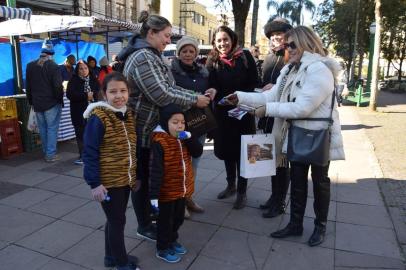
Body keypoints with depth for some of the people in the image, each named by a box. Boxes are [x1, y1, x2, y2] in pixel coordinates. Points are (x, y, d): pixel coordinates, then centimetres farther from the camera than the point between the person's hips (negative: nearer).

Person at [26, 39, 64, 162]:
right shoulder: (53, 66, -13)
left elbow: (28, 86, 10)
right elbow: (58, 86, -16)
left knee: (43, 128, 14)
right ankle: (51, 154, 2)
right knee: (52, 128, 1)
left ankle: (46, 152, 22)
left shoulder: (30, 66, 5)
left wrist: (31, 101, 16)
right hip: (52, 103, -5)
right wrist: (60, 99, -2)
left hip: (37, 103, 5)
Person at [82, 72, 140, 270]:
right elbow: (90, 153, -17)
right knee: (117, 221, 5)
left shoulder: (128, 115, 5)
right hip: (108, 182, -7)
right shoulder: (98, 119, -18)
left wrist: (135, 175, 15)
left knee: (116, 219, 20)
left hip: (125, 179, 7)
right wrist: (94, 183, -19)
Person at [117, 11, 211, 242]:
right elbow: (162, 95, -27)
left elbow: (170, 88, 11)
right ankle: (144, 226, 22)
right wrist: (195, 100, -18)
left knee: (150, 175, 20)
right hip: (142, 129, -9)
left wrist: (198, 95, 0)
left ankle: (148, 211, 37)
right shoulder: (142, 57, -20)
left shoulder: (151, 55, 14)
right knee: (143, 177, 5)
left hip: (151, 127, 10)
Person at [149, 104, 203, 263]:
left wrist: (189, 139, -18)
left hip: (182, 189, 7)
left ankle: (172, 241, 46)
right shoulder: (159, 142, -23)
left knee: (178, 218, 23)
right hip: (167, 192, -7)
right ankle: (162, 249, 30)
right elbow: (156, 170, -25)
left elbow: (198, 153, -3)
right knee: (165, 221, 11)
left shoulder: (183, 139, 3)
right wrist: (154, 194, -26)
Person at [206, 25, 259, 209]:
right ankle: (231, 185, 33)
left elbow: (254, 83, -4)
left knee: (242, 151, 3)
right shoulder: (212, 61, 2)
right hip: (222, 113, 3)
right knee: (226, 150, 13)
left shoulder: (245, 57, -3)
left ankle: (242, 192, 17)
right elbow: (211, 87, -4)